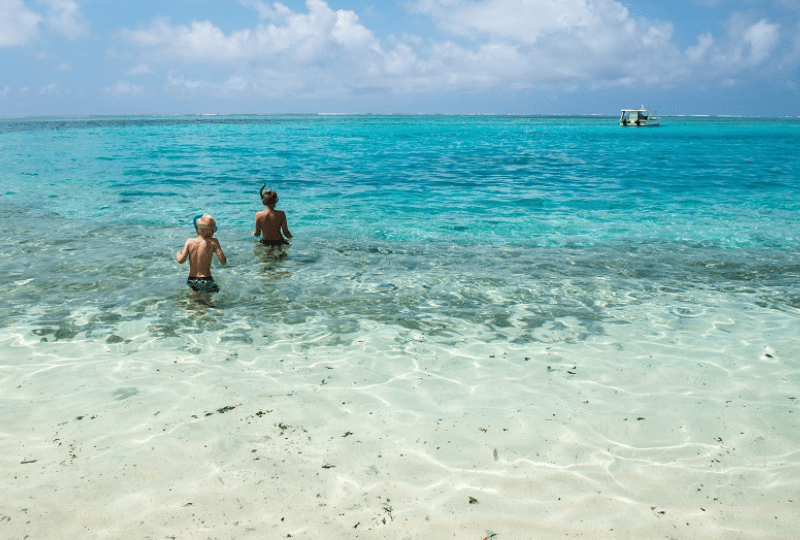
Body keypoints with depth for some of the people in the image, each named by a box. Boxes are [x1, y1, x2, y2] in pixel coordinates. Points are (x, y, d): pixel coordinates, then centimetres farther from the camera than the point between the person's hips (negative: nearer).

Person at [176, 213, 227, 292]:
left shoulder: (190, 241, -2)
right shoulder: (213, 242, -9)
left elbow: (181, 260, -4)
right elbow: (223, 262, -10)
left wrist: (178, 255, 18)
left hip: (191, 281, 4)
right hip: (206, 281, -4)